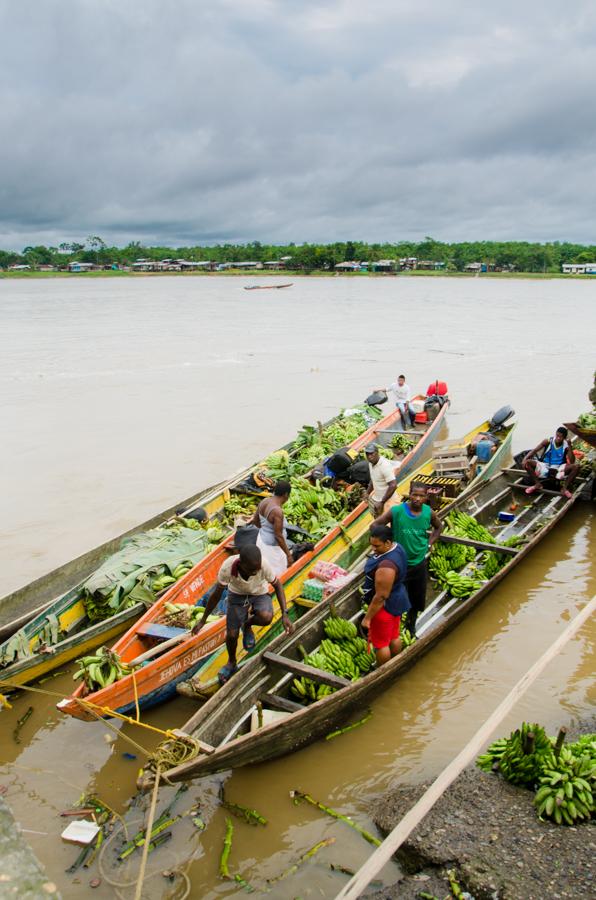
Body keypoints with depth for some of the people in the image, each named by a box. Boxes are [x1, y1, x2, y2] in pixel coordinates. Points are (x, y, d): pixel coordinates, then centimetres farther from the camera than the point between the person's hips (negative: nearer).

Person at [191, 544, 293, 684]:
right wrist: (203, 620, -7)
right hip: (237, 594, 1)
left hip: (260, 594, 0)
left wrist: (284, 614, -25)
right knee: (232, 634, -5)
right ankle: (231, 663, 29)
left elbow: (277, 585, -16)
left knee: (266, 617, -31)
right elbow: (217, 593, -17)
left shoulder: (264, 565, -36)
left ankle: (247, 625, 6)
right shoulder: (228, 567, -35)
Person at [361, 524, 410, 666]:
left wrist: (367, 618, -18)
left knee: (380, 643, 12)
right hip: (397, 599, 9)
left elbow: (380, 597, -29)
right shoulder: (396, 547, -8)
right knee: (394, 637, 26)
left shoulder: (386, 567, -36)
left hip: (385, 606, -9)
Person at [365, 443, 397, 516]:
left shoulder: (385, 465, -26)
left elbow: (393, 485, -30)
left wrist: (382, 502, -27)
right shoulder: (371, 463, 1)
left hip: (387, 501, -9)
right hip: (375, 499, 9)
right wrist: (367, 493, 12)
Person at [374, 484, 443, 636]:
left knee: (416, 600, 19)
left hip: (419, 563, 4)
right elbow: (375, 526, -13)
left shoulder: (429, 513, -9)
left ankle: (411, 626, 41)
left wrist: (429, 544, 3)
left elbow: (439, 527, 13)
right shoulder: (396, 511, -21)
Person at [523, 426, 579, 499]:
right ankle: (537, 484, -11)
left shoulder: (566, 446, -6)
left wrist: (569, 447, -21)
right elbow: (535, 450, -7)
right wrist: (525, 458, -25)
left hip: (559, 469, -1)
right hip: (545, 467, 1)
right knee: (527, 463, -22)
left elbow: (572, 462, -15)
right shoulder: (548, 441, -4)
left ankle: (564, 488, -20)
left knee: (576, 466, -26)